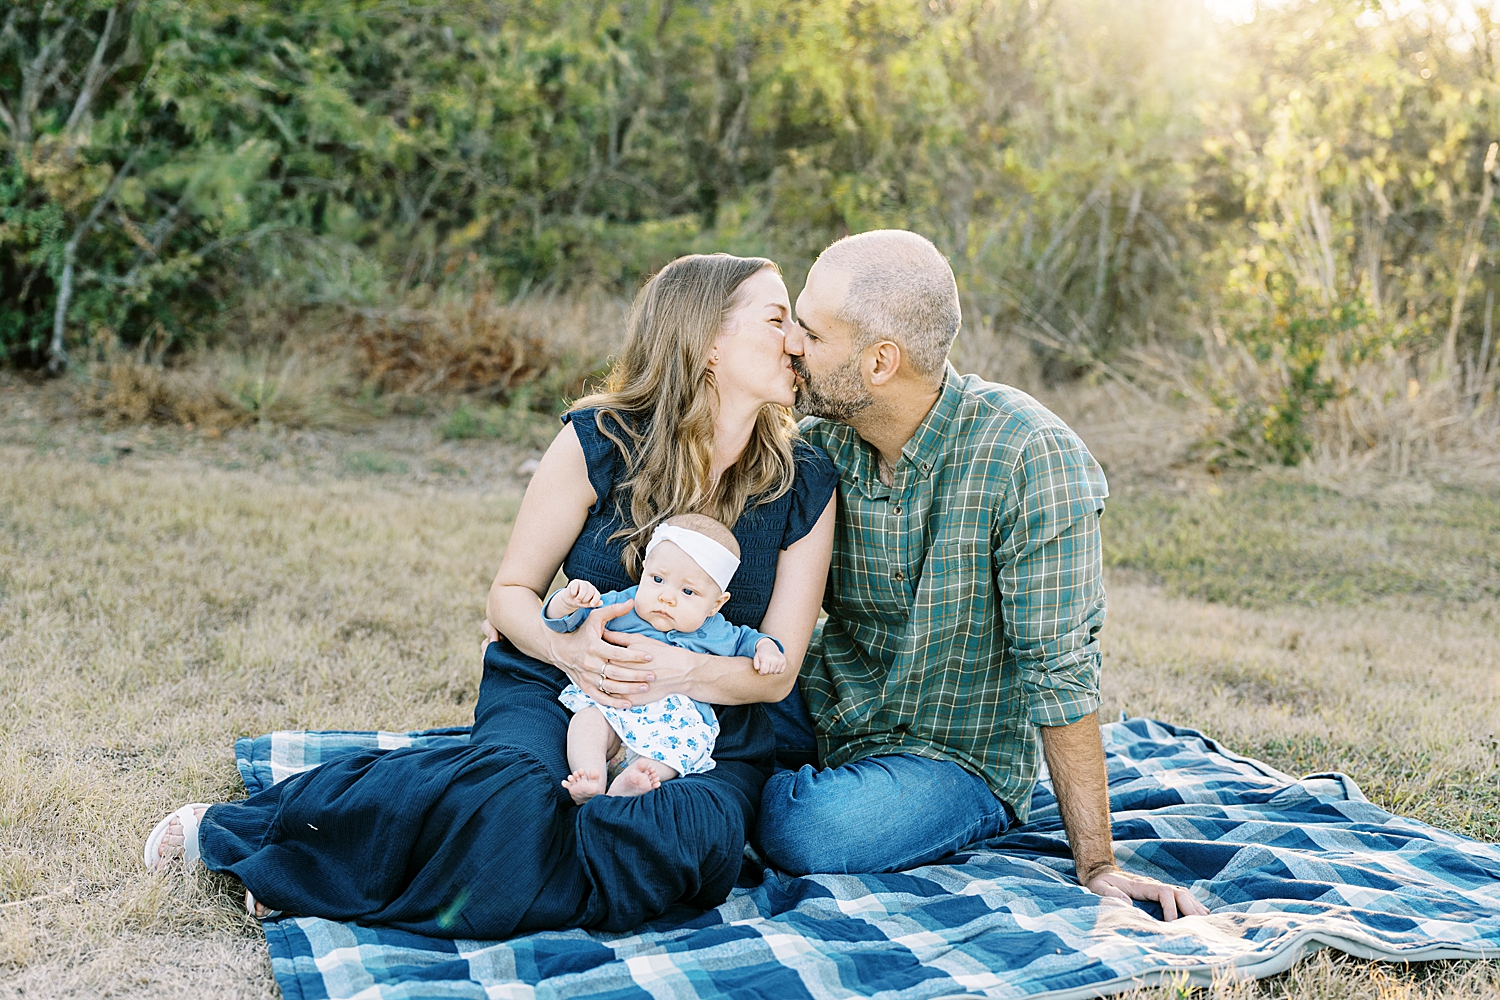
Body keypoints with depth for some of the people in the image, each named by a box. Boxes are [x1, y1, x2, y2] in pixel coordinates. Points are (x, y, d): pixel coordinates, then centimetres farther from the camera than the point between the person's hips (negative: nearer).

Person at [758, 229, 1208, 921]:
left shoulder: (1028, 457, -24)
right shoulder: (817, 443, -7)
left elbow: (1058, 669, -22)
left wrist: (1096, 865, -20)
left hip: (957, 758, -4)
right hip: (825, 707, 4)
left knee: (804, 832, -33)